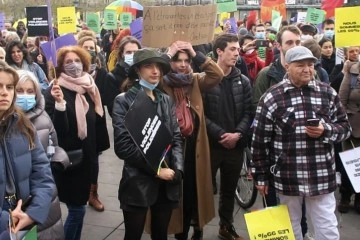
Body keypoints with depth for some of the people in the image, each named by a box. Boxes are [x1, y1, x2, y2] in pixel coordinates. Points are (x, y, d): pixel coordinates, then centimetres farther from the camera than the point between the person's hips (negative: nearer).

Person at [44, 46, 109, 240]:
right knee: (77, 208, -2)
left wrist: (96, 149, 10)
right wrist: (59, 103, -34)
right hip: (67, 159, -6)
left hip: (86, 157, 6)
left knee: (79, 206, 16)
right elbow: (57, 130, -22)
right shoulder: (55, 91, -12)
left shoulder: (89, 88, 6)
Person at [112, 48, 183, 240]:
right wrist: (156, 169, -15)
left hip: (167, 183, 4)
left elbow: (176, 138, 6)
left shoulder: (166, 100, 9)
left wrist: (176, 169, -11)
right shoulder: (123, 101, -5)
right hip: (138, 183, -4)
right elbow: (123, 146, -13)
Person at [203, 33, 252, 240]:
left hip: (235, 144, 4)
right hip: (210, 143, -4)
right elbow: (200, 114, -10)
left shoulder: (243, 81, 6)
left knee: (229, 189, 16)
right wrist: (220, 134, -16)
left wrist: (237, 134, -12)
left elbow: (248, 113, 3)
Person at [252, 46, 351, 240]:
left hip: (322, 178, 2)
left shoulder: (328, 93, 2)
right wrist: (261, 176, 0)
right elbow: (260, 141, -2)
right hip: (287, 178, -1)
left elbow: (345, 127, 8)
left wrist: (326, 131, -14)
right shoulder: (271, 98, -6)